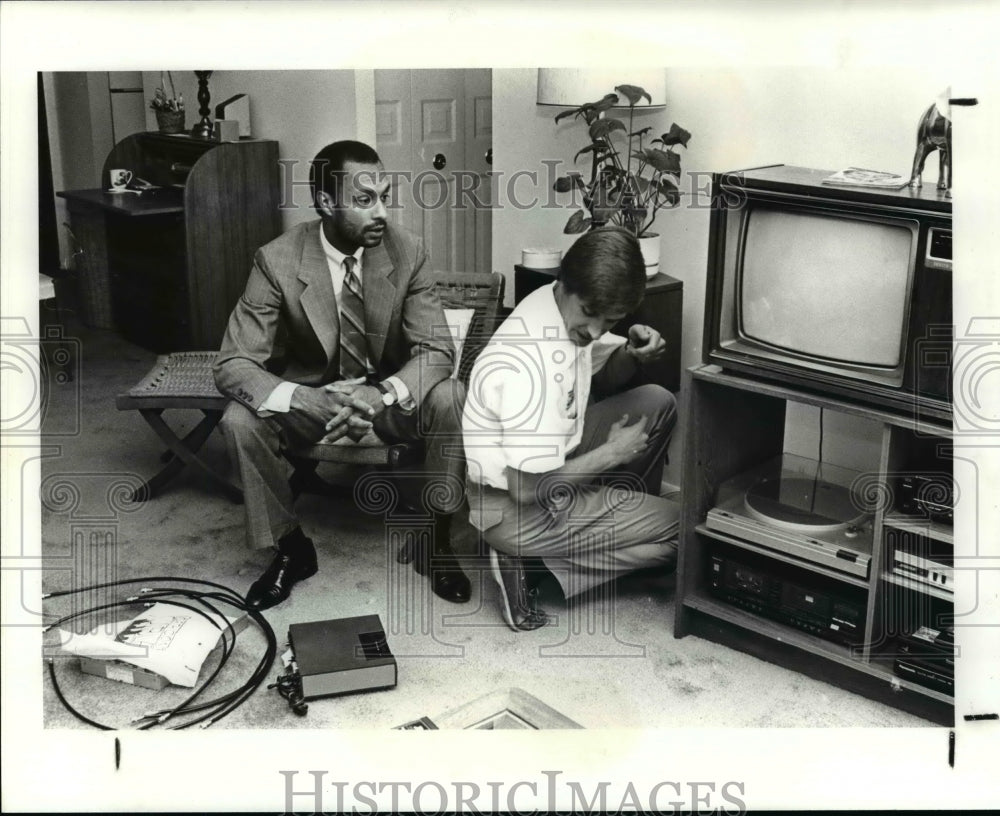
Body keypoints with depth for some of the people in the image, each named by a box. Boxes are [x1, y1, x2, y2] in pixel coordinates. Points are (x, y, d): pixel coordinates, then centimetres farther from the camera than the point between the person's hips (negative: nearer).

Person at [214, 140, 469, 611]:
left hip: (390, 397, 1)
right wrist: (309, 400, -41)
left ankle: (436, 542, -8)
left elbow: (436, 349, -16)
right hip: (311, 395, 0)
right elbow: (233, 364, -21)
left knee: (450, 399, -29)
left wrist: (382, 394, -38)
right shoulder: (277, 261, -19)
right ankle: (291, 548, -3)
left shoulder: (406, 253, -15)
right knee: (240, 420, -27)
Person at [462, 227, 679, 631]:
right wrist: (611, 453, -17)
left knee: (657, 403, 9)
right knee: (675, 530, -3)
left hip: (541, 463, 9)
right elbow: (528, 489, -29)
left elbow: (603, 379, 12)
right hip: (513, 510, -9)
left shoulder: (570, 308, -8)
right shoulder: (529, 367, -35)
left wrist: (632, 353, -11)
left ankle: (628, 516, 20)